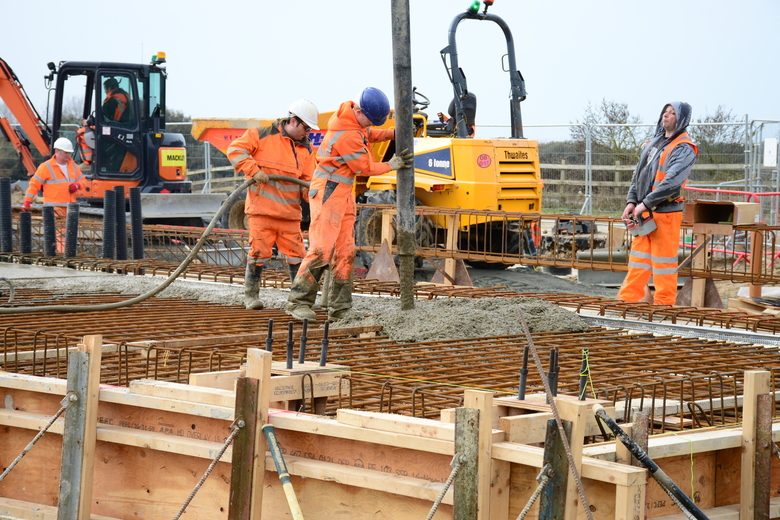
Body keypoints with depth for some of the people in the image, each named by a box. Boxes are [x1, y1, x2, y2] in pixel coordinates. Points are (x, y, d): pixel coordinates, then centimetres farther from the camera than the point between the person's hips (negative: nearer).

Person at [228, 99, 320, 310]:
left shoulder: (306, 148, 12)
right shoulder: (263, 135, -2)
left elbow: (307, 182, 10)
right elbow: (235, 149, -5)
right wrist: (253, 170, -15)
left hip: (290, 212, 4)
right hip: (262, 208, -4)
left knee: (296, 254, 3)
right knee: (259, 252, -3)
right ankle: (250, 295, 10)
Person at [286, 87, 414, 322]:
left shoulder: (349, 111, 3)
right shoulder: (347, 135, -24)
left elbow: (368, 134, 23)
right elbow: (365, 168, -12)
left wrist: (393, 133, 9)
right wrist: (392, 165, -1)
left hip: (343, 194, 10)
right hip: (328, 193, -10)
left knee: (345, 252, 6)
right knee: (322, 249, -14)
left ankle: (339, 309, 7)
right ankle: (298, 302, -10)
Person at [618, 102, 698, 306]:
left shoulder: (684, 149, -10)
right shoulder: (654, 142, 16)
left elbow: (672, 182, -22)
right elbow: (638, 174, 17)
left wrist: (646, 204, -22)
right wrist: (632, 201, 4)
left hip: (666, 213, -8)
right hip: (645, 213, 8)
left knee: (663, 262, -3)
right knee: (638, 260, 10)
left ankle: (664, 303, 3)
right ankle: (627, 299, 13)